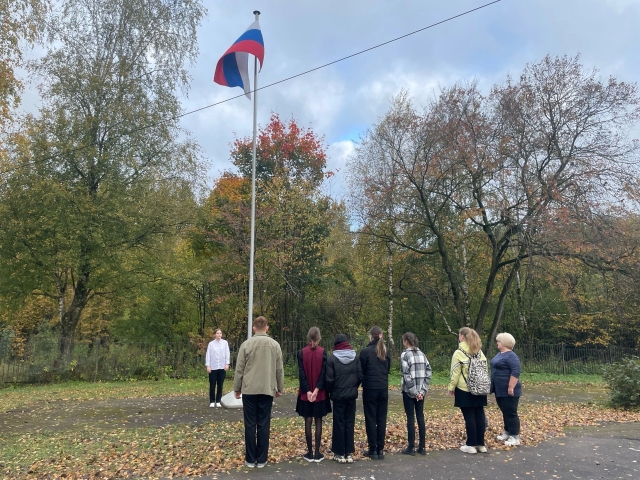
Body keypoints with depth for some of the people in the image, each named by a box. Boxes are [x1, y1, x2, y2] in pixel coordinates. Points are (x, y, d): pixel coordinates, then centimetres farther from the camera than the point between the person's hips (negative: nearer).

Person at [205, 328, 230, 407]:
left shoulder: (225, 343, 2)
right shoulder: (211, 343, 0)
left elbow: (227, 354, 2)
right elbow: (208, 355, 0)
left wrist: (227, 364, -5)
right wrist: (207, 365, -6)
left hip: (222, 367, 1)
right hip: (213, 367, -1)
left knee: (220, 385, 5)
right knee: (212, 385, 3)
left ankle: (218, 401, 14)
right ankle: (212, 401, 14)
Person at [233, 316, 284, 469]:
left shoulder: (246, 344, -4)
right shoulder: (275, 345, 1)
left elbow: (239, 369, -1)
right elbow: (279, 369, 5)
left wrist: (237, 388, 9)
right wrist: (280, 388, 16)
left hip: (249, 390, -1)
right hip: (267, 390, 1)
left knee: (250, 424, 6)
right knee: (264, 424, 6)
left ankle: (250, 459, 11)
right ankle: (261, 459, 11)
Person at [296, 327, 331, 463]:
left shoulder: (302, 353, -5)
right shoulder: (323, 352, -6)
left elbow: (301, 373, -8)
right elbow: (324, 373, -11)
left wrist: (308, 391, -9)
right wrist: (317, 389, -13)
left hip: (306, 393, 0)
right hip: (320, 393, 0)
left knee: (308, 421, 7)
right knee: (318, 421, 7)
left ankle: (310, 453, 11)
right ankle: (317, 453, 9)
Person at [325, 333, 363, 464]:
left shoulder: (332, 358, -10)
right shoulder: (355, 357, -1)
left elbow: (330, 379, -10)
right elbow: (360, 376, -1)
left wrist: (330, 391, 7)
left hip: (338, 395, -3)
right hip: (351, 395, 3)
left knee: (339, 423, 6)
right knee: (350, 423, 10)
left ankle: (340, 454, 11)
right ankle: (349, 453, 15)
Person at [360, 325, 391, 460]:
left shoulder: (365, 351, -11)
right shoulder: (385, 351, 3)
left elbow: (361, 370, -5)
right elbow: (388, 369, 12)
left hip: (370, 388, -4)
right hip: (383, 388, 4)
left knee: (371, 419, 4)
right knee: (382, 418, 9)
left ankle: (373, 450, 8)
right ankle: (380, 449, 13)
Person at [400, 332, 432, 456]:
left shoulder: (405, 355, -11)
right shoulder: (422, 354, 7)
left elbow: (406, 375, -17)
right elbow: (428, 372, 2)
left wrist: (414, 392, -12)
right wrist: (423, 389, -1)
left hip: (409, 391, -5)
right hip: (420, 391, 5)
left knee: (410, 418, 1)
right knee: (420, 417, 10)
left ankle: (411, 447, 7)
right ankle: (422, 447, 14)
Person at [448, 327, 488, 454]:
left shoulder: (459, 353, -11)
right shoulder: (479, 352, 8)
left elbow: (455, 373, -11)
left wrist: (451, 387, -1)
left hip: (464, 390, -6)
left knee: (469, 417, 0)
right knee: (479, 416, 9)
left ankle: (471, 445, 5)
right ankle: (480, 444, 17)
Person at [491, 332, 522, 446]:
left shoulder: (511, 356, -17)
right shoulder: (500, 354, 13)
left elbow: (515, 372, -24)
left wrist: (511, 387, -26)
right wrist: (494, 386, 24)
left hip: (508, 391, -10)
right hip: (500, 390, 10)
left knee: (511, 413, -4)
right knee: (505, 412, 16)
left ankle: (515, 437, 2)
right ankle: (507, 433, 25)